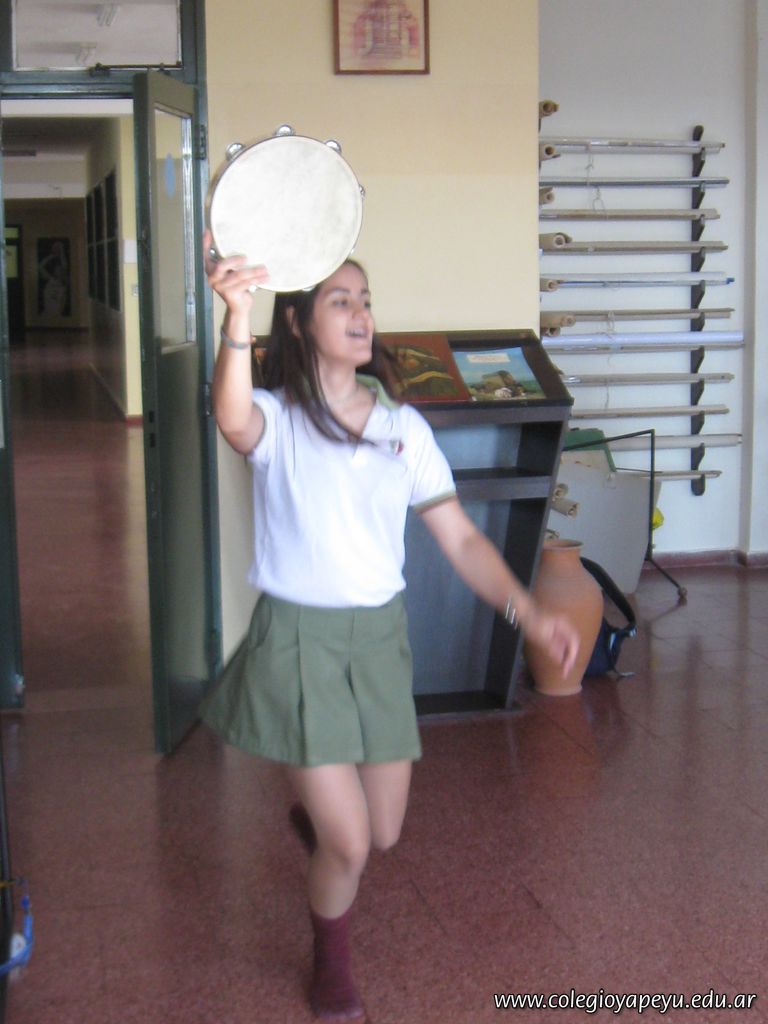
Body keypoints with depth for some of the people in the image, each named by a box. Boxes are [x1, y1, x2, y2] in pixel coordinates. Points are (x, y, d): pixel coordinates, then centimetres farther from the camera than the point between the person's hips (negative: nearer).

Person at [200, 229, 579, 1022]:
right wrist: (237, 316, -54)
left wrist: (527, 612, -12)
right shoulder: (276, 419, -10)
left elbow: (461, 540, 2)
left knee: (384, 834, 14)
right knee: (349, 844, -4)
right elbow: (232, 418, -37)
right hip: (297, 638, -4)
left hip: (379, 637, 4)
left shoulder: (403, 427, 3)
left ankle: (311, 813, 52)